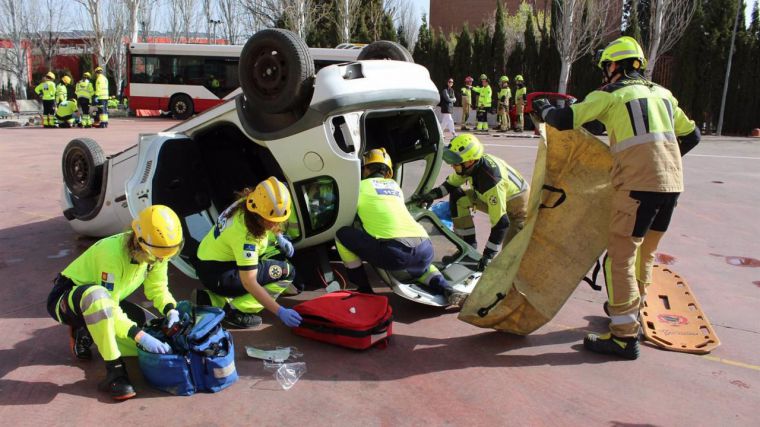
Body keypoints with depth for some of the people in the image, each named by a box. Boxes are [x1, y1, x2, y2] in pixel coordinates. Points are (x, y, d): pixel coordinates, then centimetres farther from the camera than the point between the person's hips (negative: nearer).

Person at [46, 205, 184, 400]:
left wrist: (171, 311, -22)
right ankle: (114, 372, -34)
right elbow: (109, 307, -34)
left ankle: (87, 333, 13)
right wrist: (140, 336, -42)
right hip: (65, 301, -7)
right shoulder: (112, 253, -34)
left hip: (102, 302, 7)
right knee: (97, 295, -43)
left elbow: (158, 288, -2)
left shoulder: (154, 252, -13)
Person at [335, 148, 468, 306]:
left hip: (394, 251, -6)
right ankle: (449, 291, 12)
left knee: (342, 234, 13)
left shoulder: (361, 186, 17)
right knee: (419, 267, 41)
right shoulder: (395, 186, 31)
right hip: (425, 250, 6)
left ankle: (365, 291, 12)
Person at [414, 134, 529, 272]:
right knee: (457, 197, -8)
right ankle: (468, 247, -1)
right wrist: (434, 194, -13)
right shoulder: (472, 163, -17)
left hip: (518, 205, -8)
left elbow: (500, 223, -37)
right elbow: (452, 183, 5)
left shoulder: (491, 180, -40)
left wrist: (488, 255, -34)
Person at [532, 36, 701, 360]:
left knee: (621, 257, -3)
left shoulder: (610, 94, 0)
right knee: (645, 253, 22)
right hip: (672, 181, 8)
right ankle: (632, 310, 39)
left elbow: (565, 120, -7)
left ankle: (625, 335, -3)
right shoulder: (662, 93, 20)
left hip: (638, 184, -7)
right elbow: (691, 136, 24)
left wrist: (544, 111, 14)